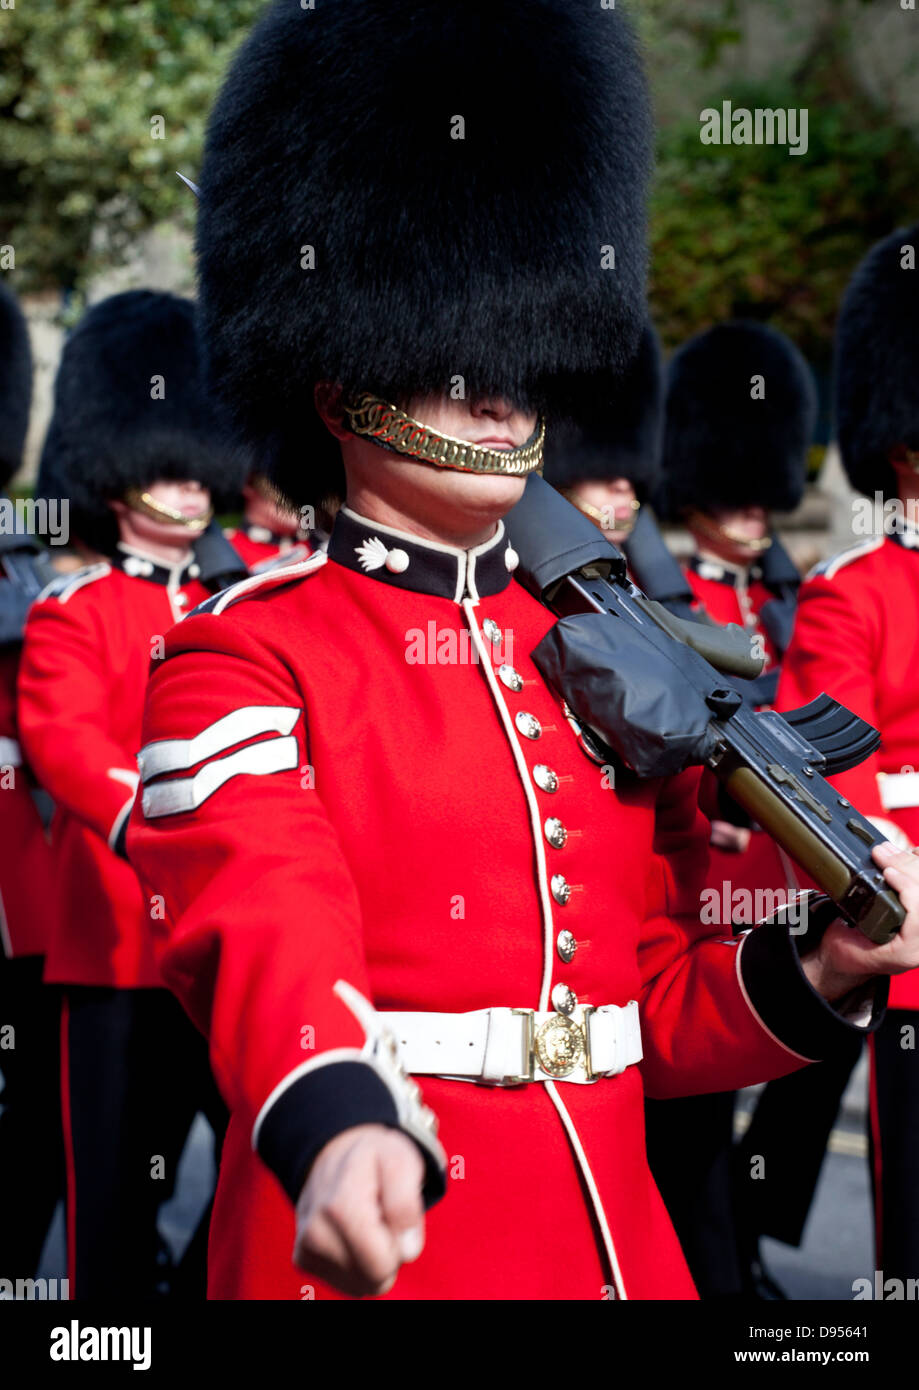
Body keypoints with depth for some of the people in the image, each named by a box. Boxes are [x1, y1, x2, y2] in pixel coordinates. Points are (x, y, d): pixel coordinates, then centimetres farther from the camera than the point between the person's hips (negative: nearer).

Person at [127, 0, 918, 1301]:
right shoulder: (240, 660, -8)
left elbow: (664, 1007, 12)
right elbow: (267, 923, -27)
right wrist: (342, 1133, -46)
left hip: (613, 1238, 6)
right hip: (369, 1242, -5)